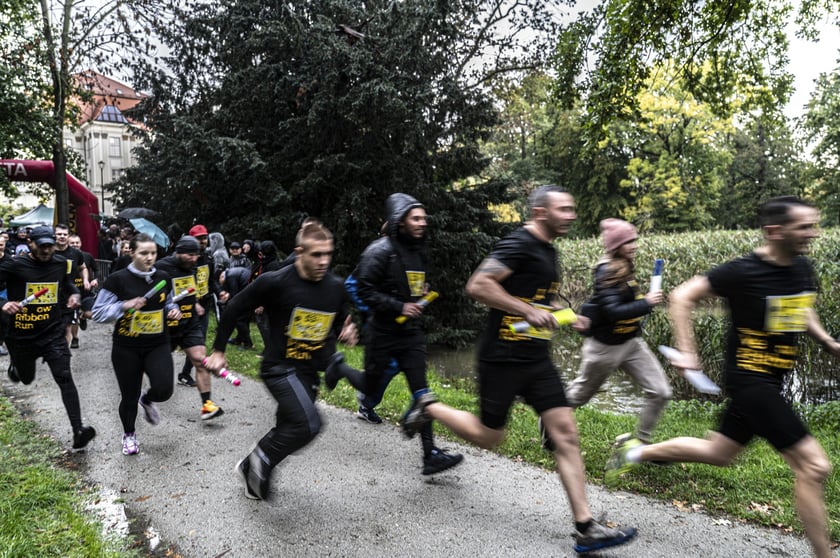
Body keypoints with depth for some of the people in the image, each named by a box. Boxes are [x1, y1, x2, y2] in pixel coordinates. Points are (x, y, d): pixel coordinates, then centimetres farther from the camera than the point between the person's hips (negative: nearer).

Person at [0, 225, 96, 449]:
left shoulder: (61, 263, 0)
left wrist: (74, 294, 0)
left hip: (53, 333, 1)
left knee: (65, 378, -13)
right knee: (26, 378, 21)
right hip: (22, 336, -1)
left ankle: (78, 431, -19)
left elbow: (68, 281, 20)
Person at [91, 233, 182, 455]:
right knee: (129, 396, 9)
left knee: (163, 390, -15)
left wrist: (174, 311, -4)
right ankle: (129, 435, 38)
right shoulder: (117, 279, -10)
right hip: (126, 348, -2)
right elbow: (98, 313, -9)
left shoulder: (163, 278, 1)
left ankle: (147, 399, 24)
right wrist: (124, 306, -23)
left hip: (158, 345, 2)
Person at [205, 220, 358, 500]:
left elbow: (341, 323, 14)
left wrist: (346, 333, -10)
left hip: (310, 372, 6)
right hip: (280, 368, -6)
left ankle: (252, 467, 42)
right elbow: (234, 308, -4)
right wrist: (218, 350, 3)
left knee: (287, 430, 17)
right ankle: (262, 460, 1)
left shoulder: (336, 287, -3)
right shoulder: (275, 282, -17)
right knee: (308, 424, -24)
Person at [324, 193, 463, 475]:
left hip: (411, 331, 5)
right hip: (384, 332, -5)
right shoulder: (380, 251, -15)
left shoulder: (418, 250, 9)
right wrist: (399, 307, -23)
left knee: (420, 390, -3)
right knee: (370, 387, 13)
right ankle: (339, 366, 44)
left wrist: (422, 292, 4)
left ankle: (430, 454, -1)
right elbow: (363, 289, -19)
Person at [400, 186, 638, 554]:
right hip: (502, 359, -8)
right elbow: (477, 286, -25)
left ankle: (585, 528, 6)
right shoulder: (518, 244, -15)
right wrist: (528, 311, -26)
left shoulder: (548, 251, 14)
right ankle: (428, 407, 30)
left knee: (566, 433, 1)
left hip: (537, 360, 8)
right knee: (488, 437, 7)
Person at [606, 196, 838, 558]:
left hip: (768, 381, 9)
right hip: (750, 378, -8)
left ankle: (635, 452, 33)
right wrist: (685, 351, -18)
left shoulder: (802, 268, 4)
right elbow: (682, 296, -14)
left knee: (718, 453, 19)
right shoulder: (744, 272, -19)